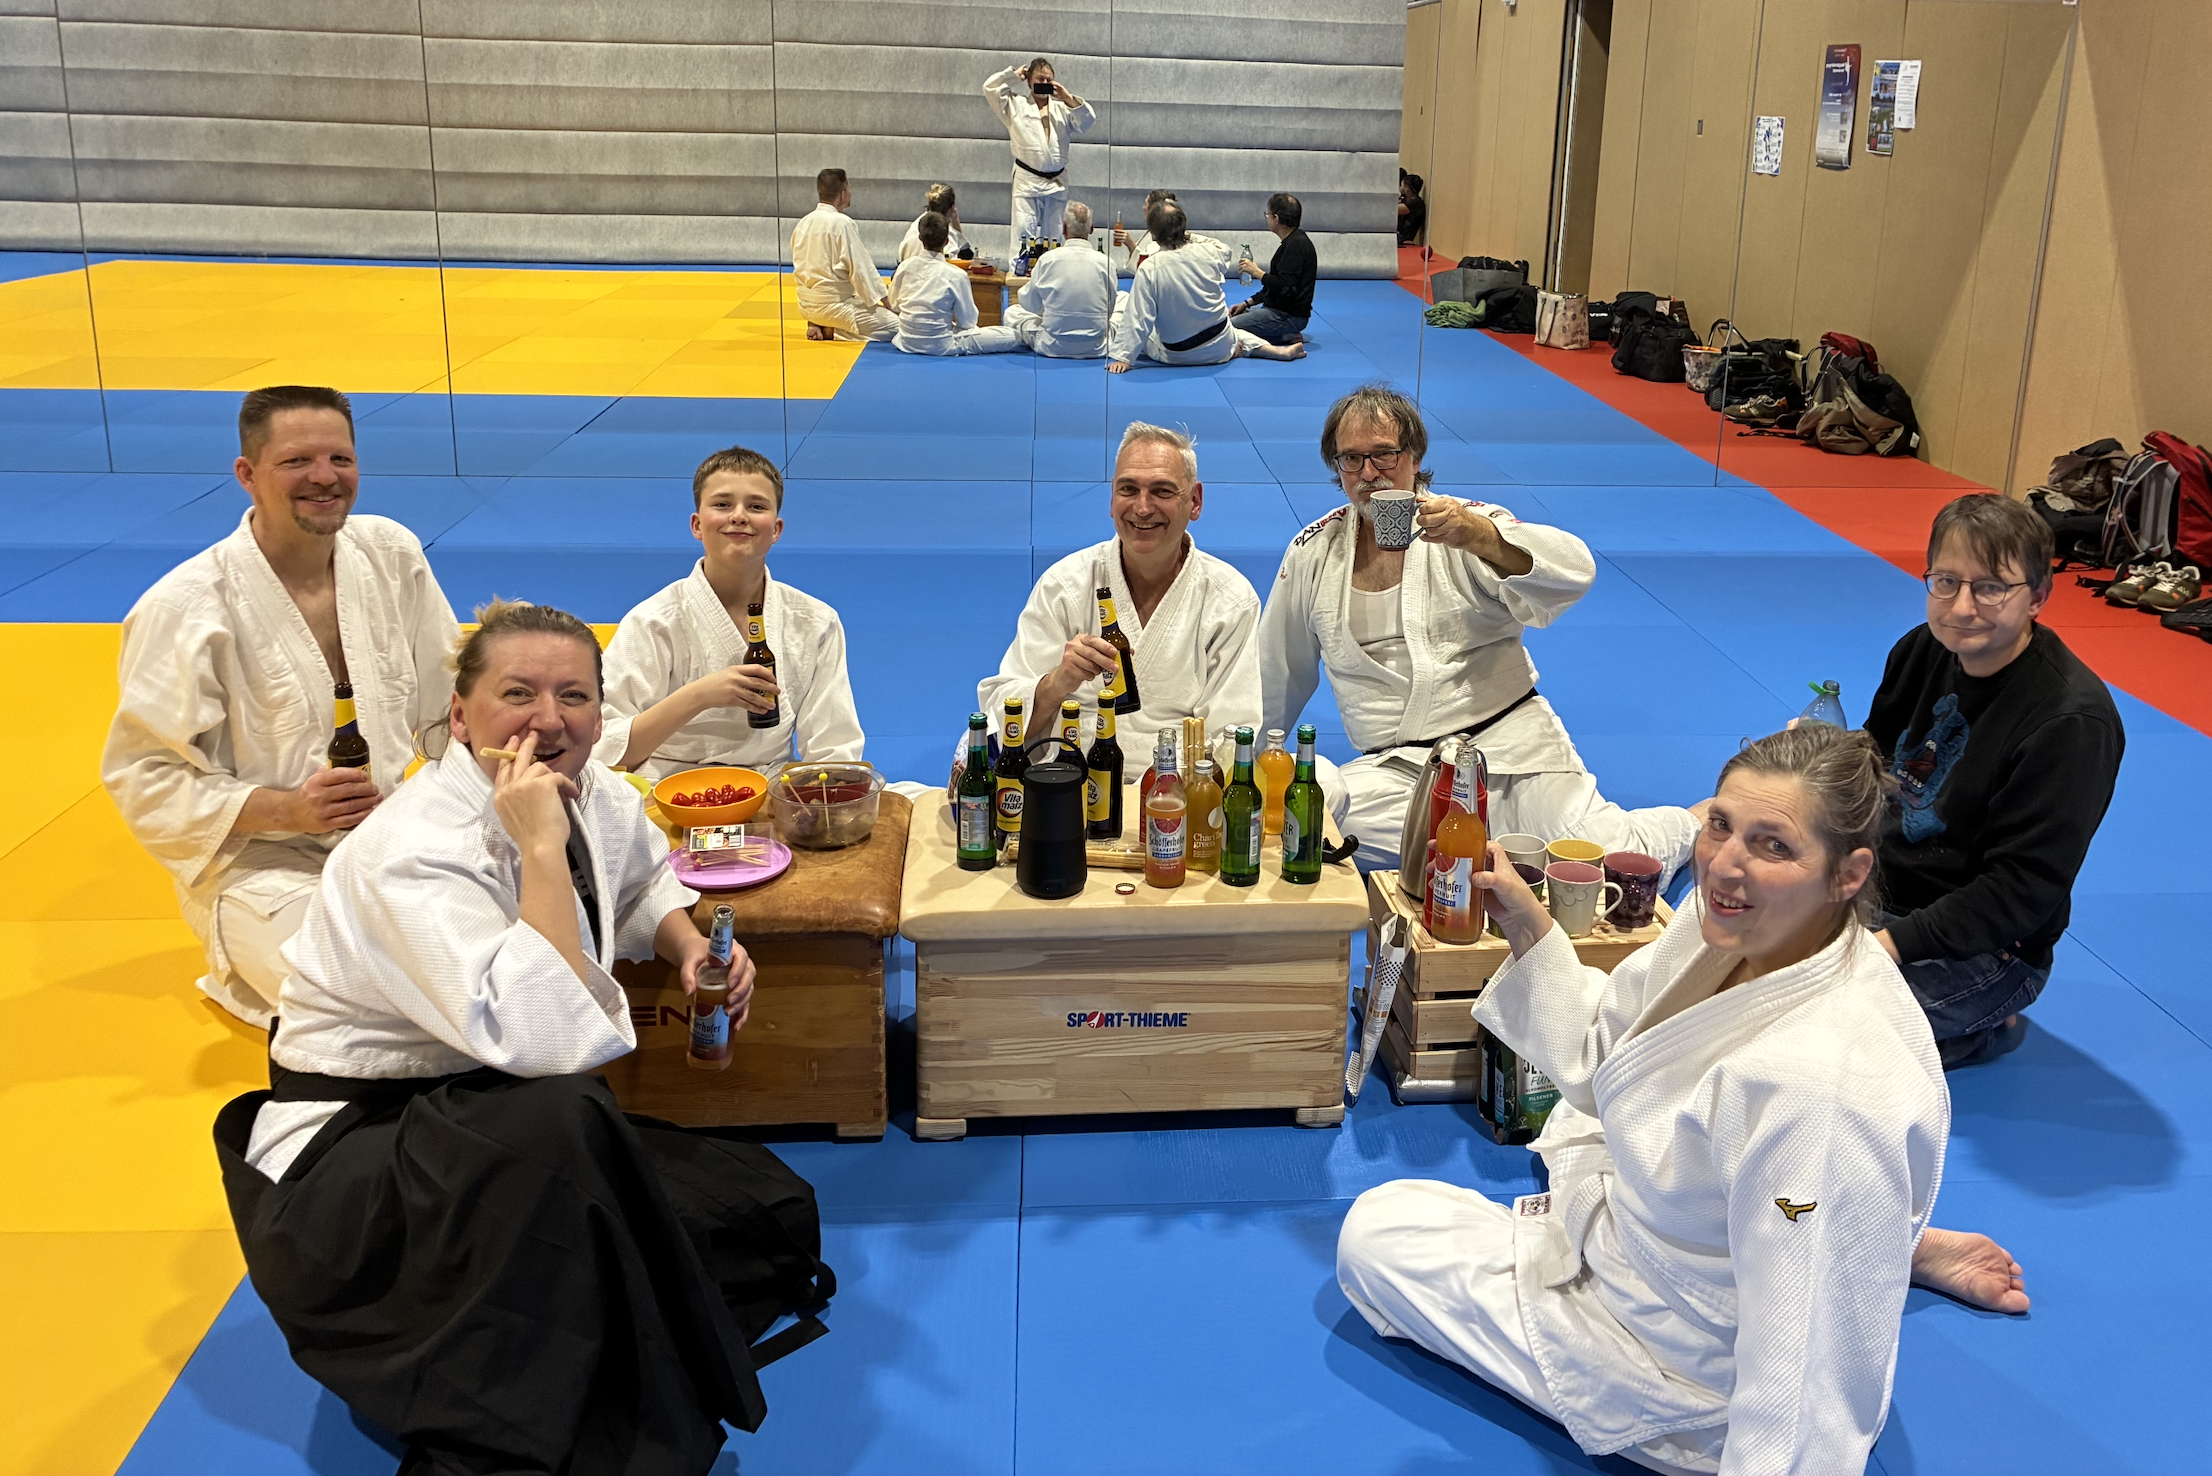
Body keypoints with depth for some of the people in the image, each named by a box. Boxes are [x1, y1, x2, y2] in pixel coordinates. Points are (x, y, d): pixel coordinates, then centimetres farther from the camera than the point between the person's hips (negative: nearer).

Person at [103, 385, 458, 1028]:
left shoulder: (392, 554, 0)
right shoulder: (182, 609, -14)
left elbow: (451, 707, 8)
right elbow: (145, 777, -11)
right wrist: (286, 810, -23)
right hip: (260, 863, -6)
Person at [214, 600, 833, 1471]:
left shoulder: (594, 797, -2)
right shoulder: (412, 856, -25)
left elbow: (642, 883, 25)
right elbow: (543, 1043, -39)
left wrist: (690, 946, 3)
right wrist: (540, 848, -33)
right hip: (349, 1154, -8)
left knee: (769, 1212, -2)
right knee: (555, 1118, -39)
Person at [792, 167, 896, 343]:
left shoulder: (803, 223, 7)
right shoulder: (842, 223, -16)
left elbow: (801, 267, 14)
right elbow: (862, 269, -15)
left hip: (807, 305, 9)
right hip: (834, 305, -9)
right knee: (895, 327, -4)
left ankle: (819, 325, 7)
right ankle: (833, 331, -8)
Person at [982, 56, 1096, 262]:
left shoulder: (1062, 108, 12)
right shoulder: (1016, 104, 7)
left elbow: (1088, 120, 5)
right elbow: (990, 87, 1)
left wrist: (1068, 97, -3)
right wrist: (1014, 74, 5)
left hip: (1057, 182, 3)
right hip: (1027, 181, -3)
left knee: (1053, 235, 9)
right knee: (1022, 232, -11)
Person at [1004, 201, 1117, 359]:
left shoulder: (1048, 259, -6)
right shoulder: (1105, 262, -6)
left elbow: (1031, 305, 5)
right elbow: (1111, 308, 8)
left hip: (1053, 347, 0)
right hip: (1096, 348, 0)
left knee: (1012, 311, 25)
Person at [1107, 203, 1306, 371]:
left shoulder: (1149, 269, -22)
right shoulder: (1208, 253, -13)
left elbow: (1137, 317, -21)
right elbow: (1225, 255, 14)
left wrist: (1123, 357, -16)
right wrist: (1188, 238, 24)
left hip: (1176, 354, -4)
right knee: (1236, 334, 39)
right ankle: (1281, 351, 17)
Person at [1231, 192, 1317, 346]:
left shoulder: (1295, 246, -19)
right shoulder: (1294, 242, 15)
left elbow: (1285, 287, -26)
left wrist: (1256, 271, -15)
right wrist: (1247, 303, 14)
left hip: (1290, 315, -11)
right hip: (1281, 310, 11)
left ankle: (1286, 337, -9)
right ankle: (1287, 335, 6)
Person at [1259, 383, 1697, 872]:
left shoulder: (1469, 525, -1)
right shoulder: (1314, 553, 8)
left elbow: (1573, 571, -19)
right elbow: (1277, 674, 21)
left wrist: (1481, 537, -36)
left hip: (1509, 740, -2)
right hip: (1393, 770, 2)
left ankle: (1684, 825, 17)